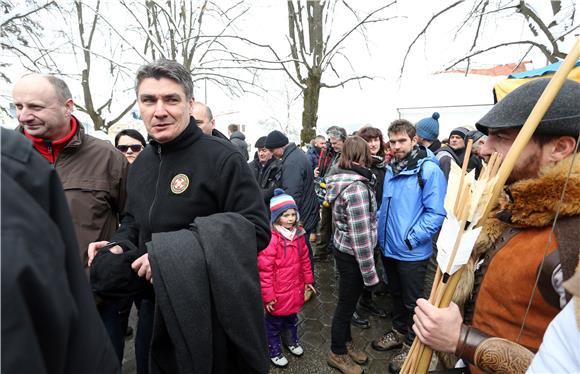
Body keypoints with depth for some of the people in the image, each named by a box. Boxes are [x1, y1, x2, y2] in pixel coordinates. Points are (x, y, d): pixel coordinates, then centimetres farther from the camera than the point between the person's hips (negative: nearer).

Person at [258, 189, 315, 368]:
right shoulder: (271, 239, -26)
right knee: (274, 323, 17)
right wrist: (267, 296, -17)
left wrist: (308, 280, 13)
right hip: (278, 294, -6)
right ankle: (274, 351, 40)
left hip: (295, 289, 6)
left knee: (292, 318, 28)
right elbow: (264, 270, -22)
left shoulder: (298, 234, -2)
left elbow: (304, 259, 10)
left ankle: (293, 341, 53)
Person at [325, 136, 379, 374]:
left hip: (342, 248, 8)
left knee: (348, 302, 23)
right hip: (352, 255, -8)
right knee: (346, 305, 11)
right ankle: (337, 354, 34)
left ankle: (346, 344, 44)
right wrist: (370, 272, -16)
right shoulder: (357, 187, -25)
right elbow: (361, 236, -24)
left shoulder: (341, 180, 2)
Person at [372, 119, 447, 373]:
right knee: (396, 294, 24)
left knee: (412, 302, 13)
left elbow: (436, 213, -19)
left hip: (411, 253, -6)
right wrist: (381, 230, 8)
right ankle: (398, 331, 45)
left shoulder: (429, 170, -16)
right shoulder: (391, 169, 5)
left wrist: (411, 238, -21)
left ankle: (411, 345, 34)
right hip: (388, 247, 7)